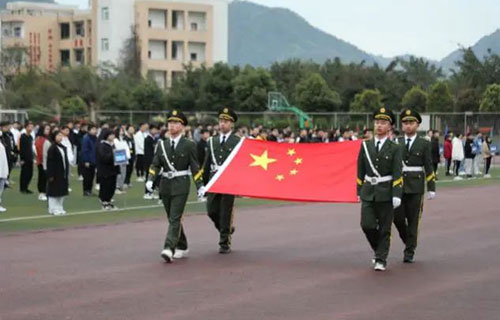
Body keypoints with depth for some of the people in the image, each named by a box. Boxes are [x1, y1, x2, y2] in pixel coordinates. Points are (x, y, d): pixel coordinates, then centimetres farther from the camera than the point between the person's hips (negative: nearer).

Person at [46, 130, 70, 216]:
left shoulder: (63, 148, 10)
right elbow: (50, 163, -14)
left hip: (63, 174, 8)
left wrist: (67, 173, 12)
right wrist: (50, 175, -17)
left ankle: (59, 208, 20)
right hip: (55, 174, -8)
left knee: (61, 191, 11)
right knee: (54, 191, 0)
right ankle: (53, 209, 7)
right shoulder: (52, 148, -12)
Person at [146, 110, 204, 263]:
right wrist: (150, 180, -7)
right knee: (173, 218, 12)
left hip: (181, 185, -5)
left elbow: (195, 168, -2)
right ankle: (182, 247, 26)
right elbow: (155, 165, 8)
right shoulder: (162, 144, 9)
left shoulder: (189, 145, -2)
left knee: (175, 218, -13)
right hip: (165, 184, 5)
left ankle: (169, 249, -20)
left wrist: (200, 186, -7)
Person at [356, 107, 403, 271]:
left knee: (384, 229, 2)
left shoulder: (394, 148, -3)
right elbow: (360, 171, 12)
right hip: (368, 193, 3)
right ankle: (378, 250, 20)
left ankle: (381, 260, 12)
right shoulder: (366, 146, 7)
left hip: (386, 193, -2)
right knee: (367, 225, -6)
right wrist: (359, 191, 11)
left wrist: (397, 195, -16)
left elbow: (397, 174, -8)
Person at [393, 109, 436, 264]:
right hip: (398, 186, 2)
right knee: (397, 217, -2)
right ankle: (408, 240, 25)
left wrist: (431, 188, -5)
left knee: (413, 220, 0)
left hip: (416, 187, -2)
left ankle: (409, 252, 7)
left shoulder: (424, 144, 3)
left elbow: (429, 167, 0)